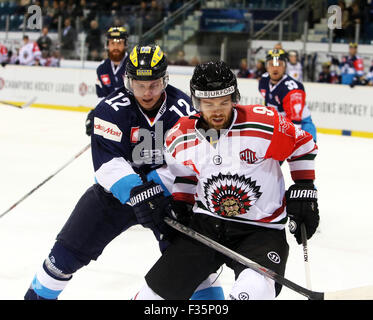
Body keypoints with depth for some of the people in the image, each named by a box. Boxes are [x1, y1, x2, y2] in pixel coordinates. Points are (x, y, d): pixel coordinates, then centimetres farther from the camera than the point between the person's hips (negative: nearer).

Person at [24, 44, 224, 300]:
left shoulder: (183, 109, -16)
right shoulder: (111, 109, -20)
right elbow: (108, 163, -29)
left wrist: (151, 186, -28)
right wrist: (137, 192, -42)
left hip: (166, 190, 0)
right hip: (114, 190, 0)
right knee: (70, 249, -1)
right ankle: (39, 293, 20)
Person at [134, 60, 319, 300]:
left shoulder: (265, 123, -17)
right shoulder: (181, 138, -3)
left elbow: (303, 146, -1)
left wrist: (304, 191, -3)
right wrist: (179, 209, 10)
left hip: (261, 229, -3)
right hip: (206, 225, 4)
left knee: (255, 290, -33)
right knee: (159, 289, 2)